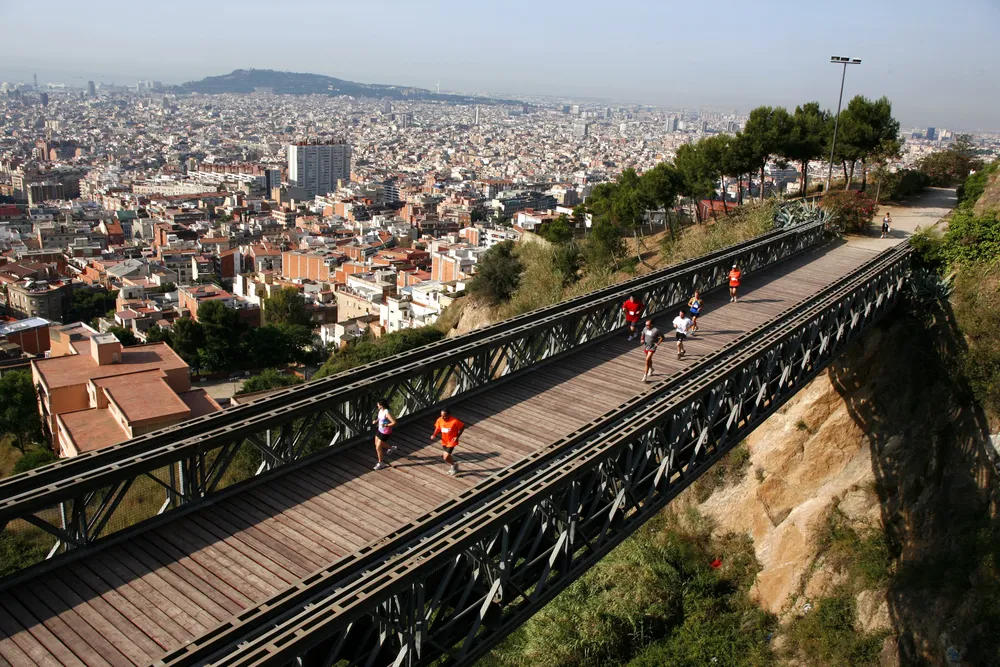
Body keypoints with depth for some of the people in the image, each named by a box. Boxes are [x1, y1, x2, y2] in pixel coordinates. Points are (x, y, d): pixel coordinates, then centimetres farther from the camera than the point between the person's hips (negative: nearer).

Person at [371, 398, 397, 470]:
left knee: (378, 448, 0)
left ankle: (381, 463, 20)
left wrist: (385, 425, -31)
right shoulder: (381, 410, -4)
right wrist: (376, 420, -2)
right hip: (380, 430, 9)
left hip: (385, 432, -9)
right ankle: (391, 448, 48)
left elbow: (394, 422, -29)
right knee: (377, 443, 27)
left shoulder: (387, 413, -30)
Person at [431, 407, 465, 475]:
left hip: (451, 441, -6)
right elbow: (437, 428, 5)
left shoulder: (454, 421, -27)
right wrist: (434, 435, -12)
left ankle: (453, 465, 19)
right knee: (448, 456, 22)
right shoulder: (439, 420, -12)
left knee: (446, 457, -11)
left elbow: (462, 427, -14)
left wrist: (457, 437, -17)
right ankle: (454, 466, 48)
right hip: (444, 441, 6)